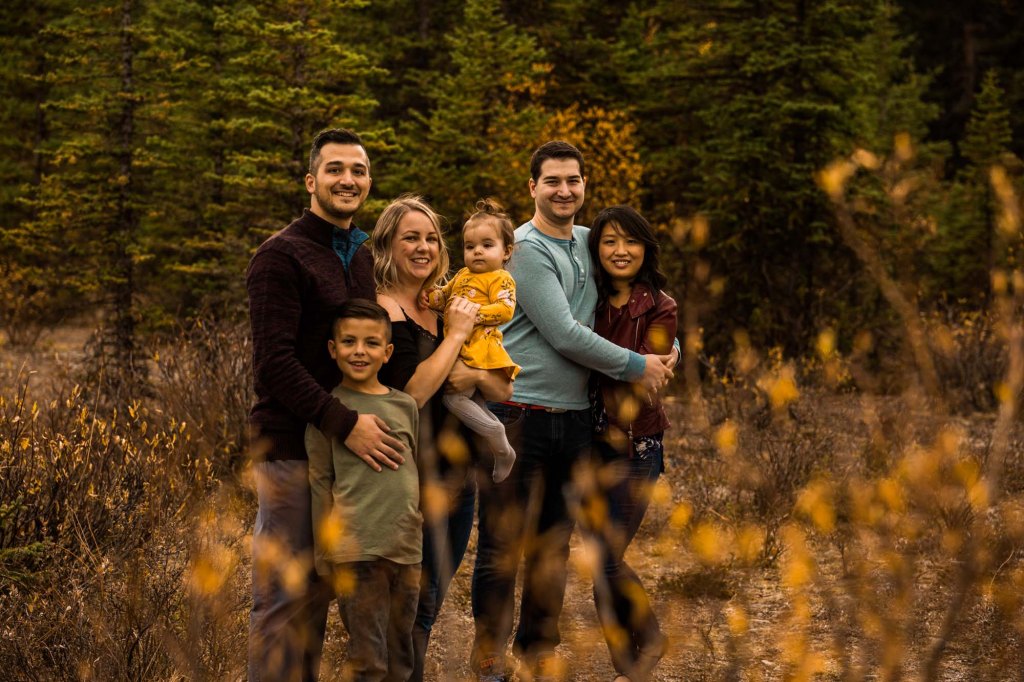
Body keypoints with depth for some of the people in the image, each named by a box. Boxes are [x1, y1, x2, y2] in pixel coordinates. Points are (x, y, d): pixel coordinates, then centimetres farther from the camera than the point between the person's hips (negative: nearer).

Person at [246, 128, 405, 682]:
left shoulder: (360, 257, 15)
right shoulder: (282, 256, -10)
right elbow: (274, 363, -19)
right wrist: (344, 423, -24)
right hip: (291, 447, -8)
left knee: (318, 593, 13)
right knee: (283, 595, -4)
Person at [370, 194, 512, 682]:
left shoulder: (442, 308, 12)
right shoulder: (385, 309, -11)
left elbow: (504, 391, 14)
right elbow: (411, 393, -21)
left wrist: (477, 376, -8)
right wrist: (456, 334, -13)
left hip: (457, 472, 8)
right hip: (414, 476, -8)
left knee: (431, 602, 13)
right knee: (416, 605, -6)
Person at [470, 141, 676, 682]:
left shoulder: (590, 244, 13)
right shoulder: (525, 248, -9)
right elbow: (564, 335, -14)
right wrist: (636, 365, -5)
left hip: (574, 415, 7)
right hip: (520, 412, -7)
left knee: (555, 543, 12)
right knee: (502, 544, -2)